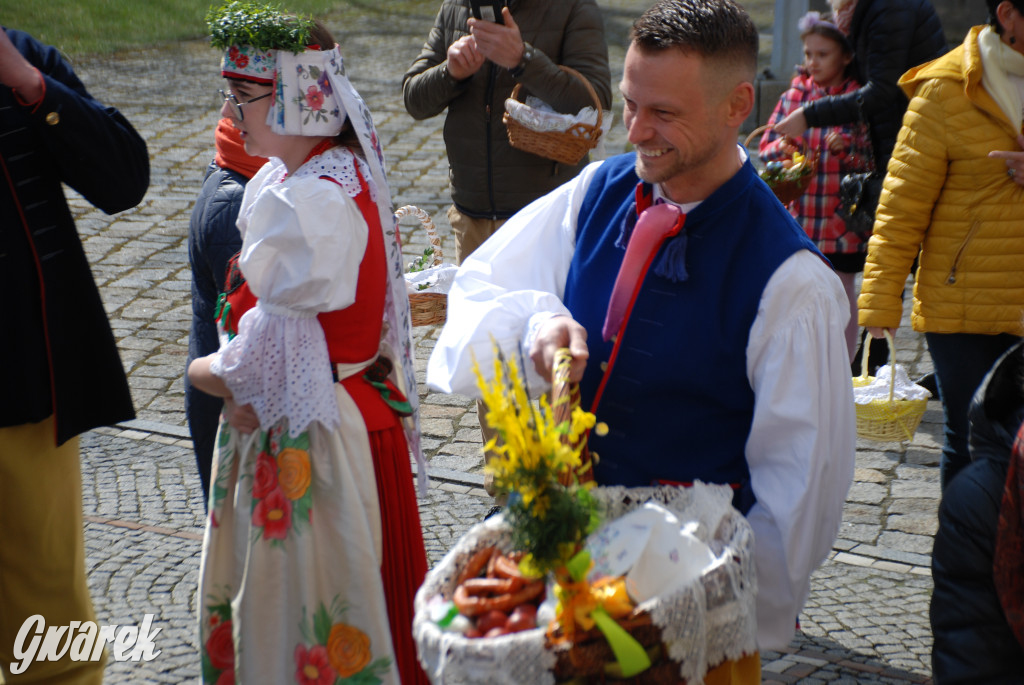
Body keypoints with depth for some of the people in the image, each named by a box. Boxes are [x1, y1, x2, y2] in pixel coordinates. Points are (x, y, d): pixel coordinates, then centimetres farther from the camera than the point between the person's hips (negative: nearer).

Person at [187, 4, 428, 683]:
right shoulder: (346, 170, 4)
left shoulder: (308, 205, -26)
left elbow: (265, 370, -24)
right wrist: (234, 371, 1)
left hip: (305, 440, -10)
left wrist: (200, 371, -5)